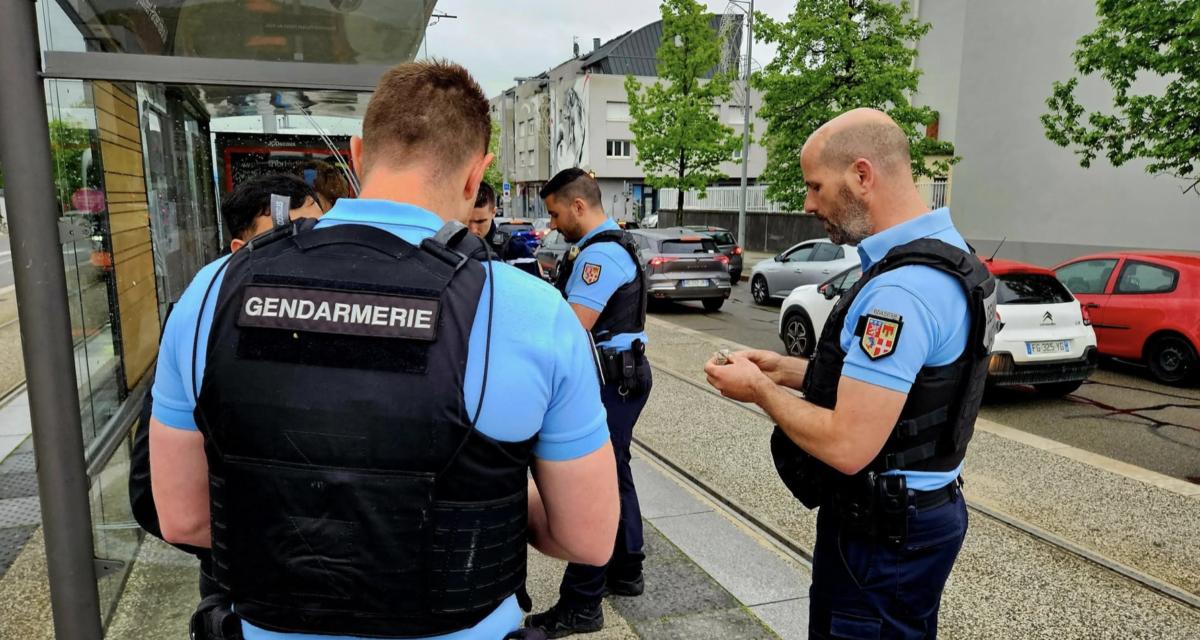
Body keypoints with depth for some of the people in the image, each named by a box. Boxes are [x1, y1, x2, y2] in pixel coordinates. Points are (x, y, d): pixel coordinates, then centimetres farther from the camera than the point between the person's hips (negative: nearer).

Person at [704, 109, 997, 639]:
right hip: (917, 512, 10)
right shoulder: (941, 256, 7)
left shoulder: (900, 291, -28)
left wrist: (761, 391, -14)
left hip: (881, 534, -10)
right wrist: (788, 371, 7)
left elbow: (847, 446, -30)